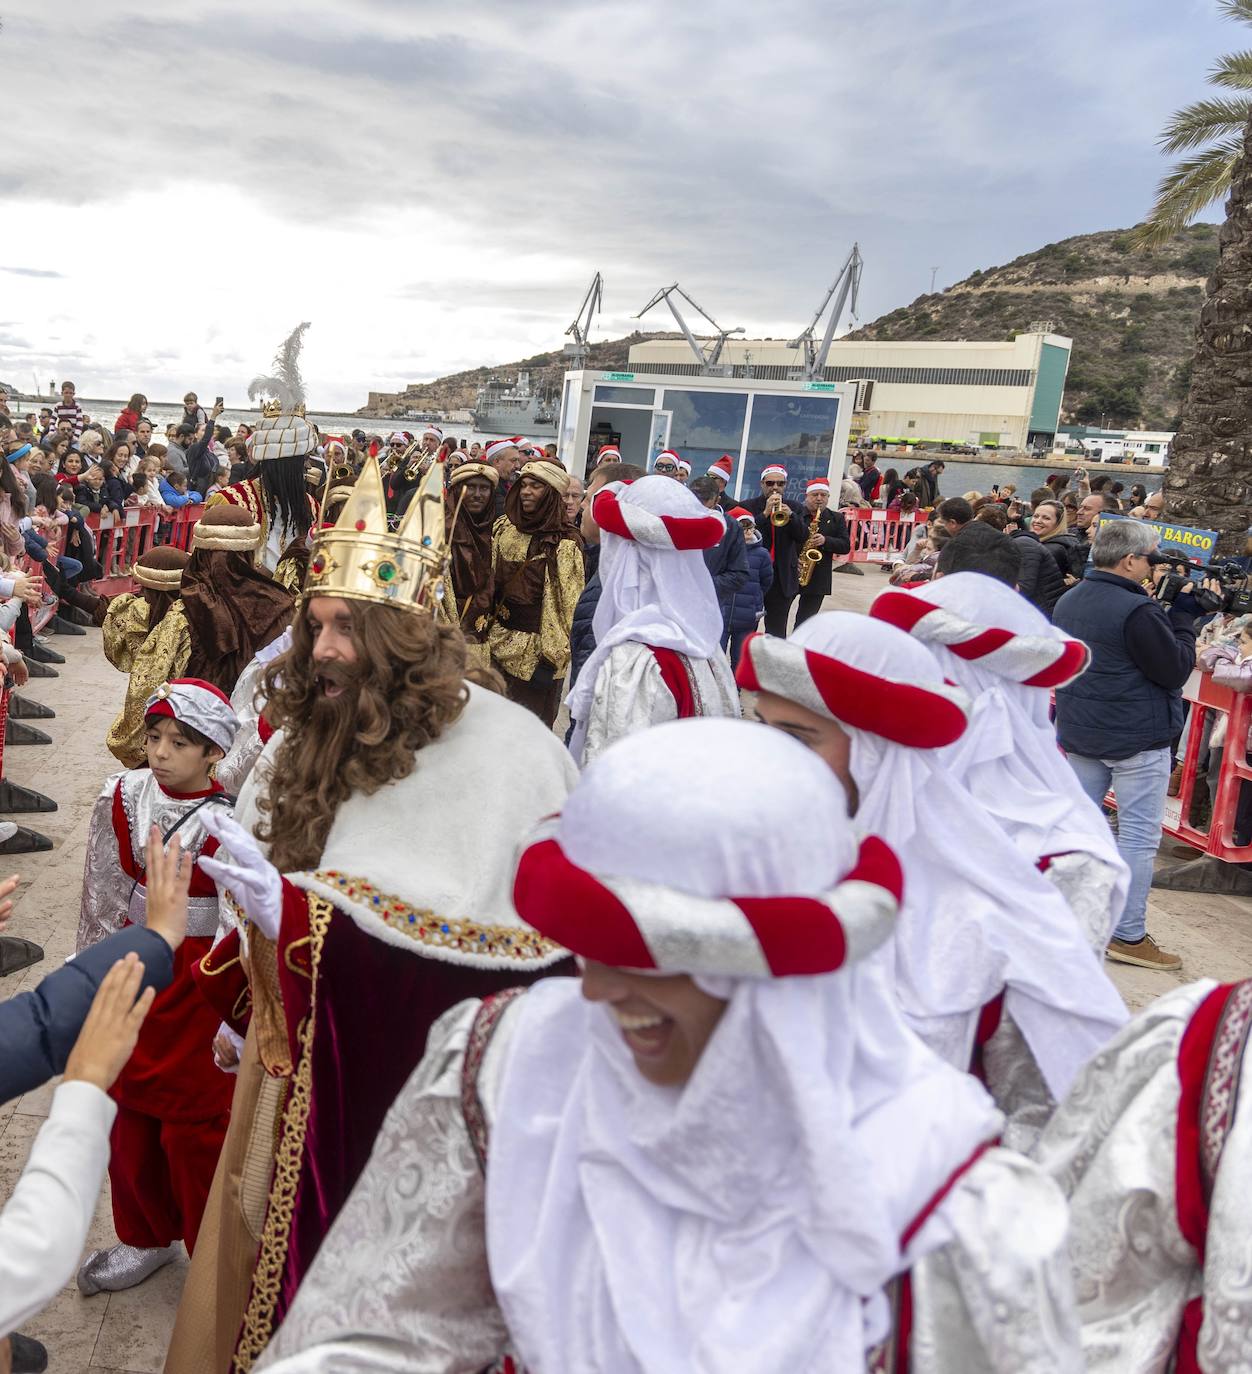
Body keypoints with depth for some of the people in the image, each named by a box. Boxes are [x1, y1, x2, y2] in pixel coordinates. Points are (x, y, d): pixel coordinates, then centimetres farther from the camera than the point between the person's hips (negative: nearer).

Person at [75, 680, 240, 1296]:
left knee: (195, 1125, 9)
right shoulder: (123, 797, -6)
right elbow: (103, 893, 6)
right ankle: (146, 1237, 45)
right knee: (129, 1110, 20)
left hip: (197, 985, -5)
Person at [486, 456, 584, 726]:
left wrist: (552, 655, -15)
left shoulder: (565, 543, -12)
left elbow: (569, 603, -13)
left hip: (536, 645, -6)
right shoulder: (504, 528, 7)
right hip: (501, 640, 6)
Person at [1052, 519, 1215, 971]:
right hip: (1137, 738, -8)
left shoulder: (1068, 601, 5)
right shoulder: (1137, 611, -22)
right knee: (1139, 835, 1)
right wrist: (1184, 616, -6)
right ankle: (1128, 936, 6)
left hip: (1080, 732, 8)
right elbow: (1176, 670, -15)